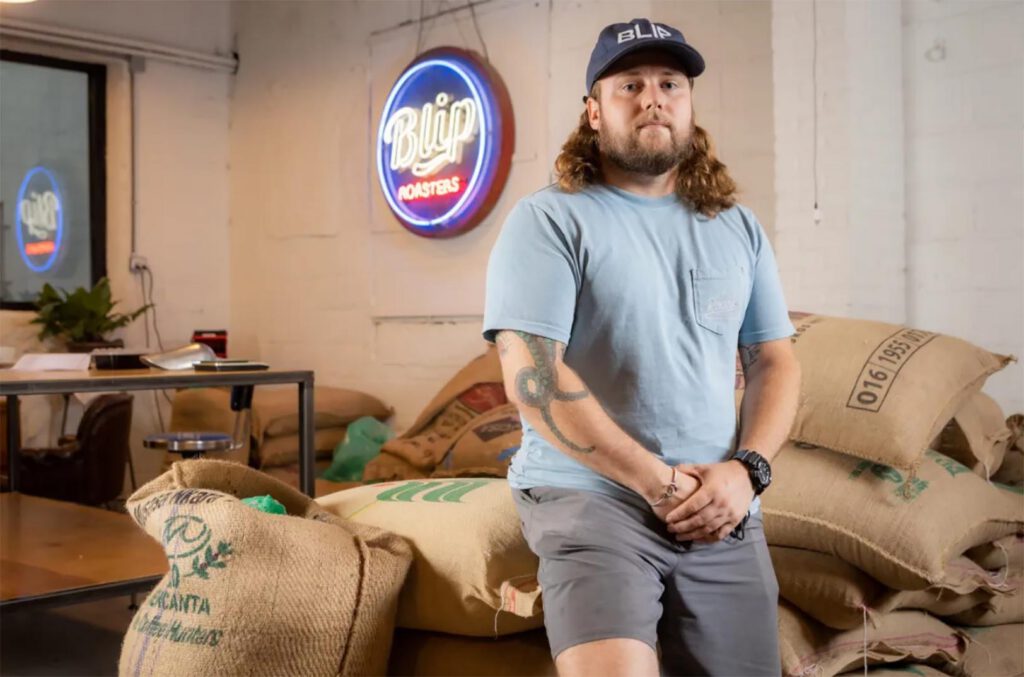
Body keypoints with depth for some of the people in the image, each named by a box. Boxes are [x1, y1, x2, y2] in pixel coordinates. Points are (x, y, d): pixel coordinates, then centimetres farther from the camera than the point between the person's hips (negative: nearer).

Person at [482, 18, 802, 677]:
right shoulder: (549, 219, -4)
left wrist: (746, 471, -5)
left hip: (721, 510, 5)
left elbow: (776, 361, 13)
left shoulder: (738, 228, 13)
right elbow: (532, 377, -13)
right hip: (590, 495, -5)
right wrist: (660, 482, -13)